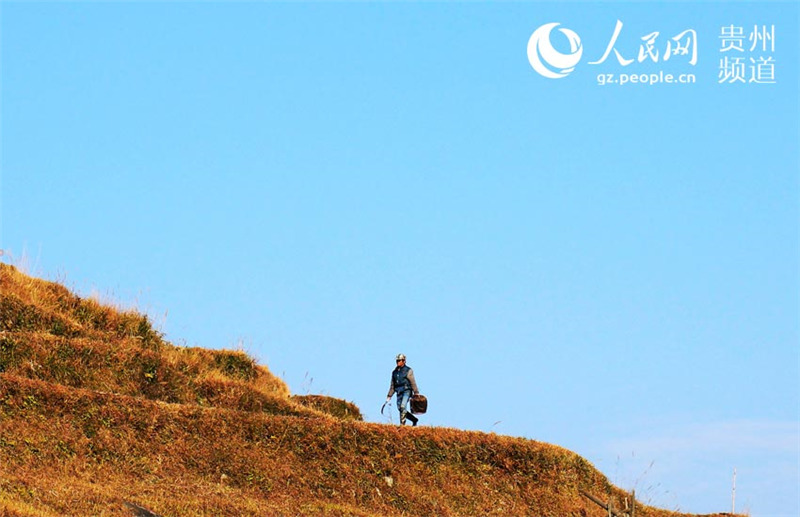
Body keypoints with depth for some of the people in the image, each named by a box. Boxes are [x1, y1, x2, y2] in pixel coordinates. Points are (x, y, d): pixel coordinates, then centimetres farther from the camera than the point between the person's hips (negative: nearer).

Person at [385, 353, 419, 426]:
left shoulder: (408, 371, 0)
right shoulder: (394, 372, 16)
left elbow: (413, 383, -3)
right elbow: (392, 385, 19)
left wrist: (416, 393, -8)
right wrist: (389, 396, 15)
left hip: (406, 391, -6)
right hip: (399, 393, 6)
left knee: (403, 407, -20)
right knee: (400, 408, 1)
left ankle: (402, 424, -19)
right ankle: (414, 419, 19)